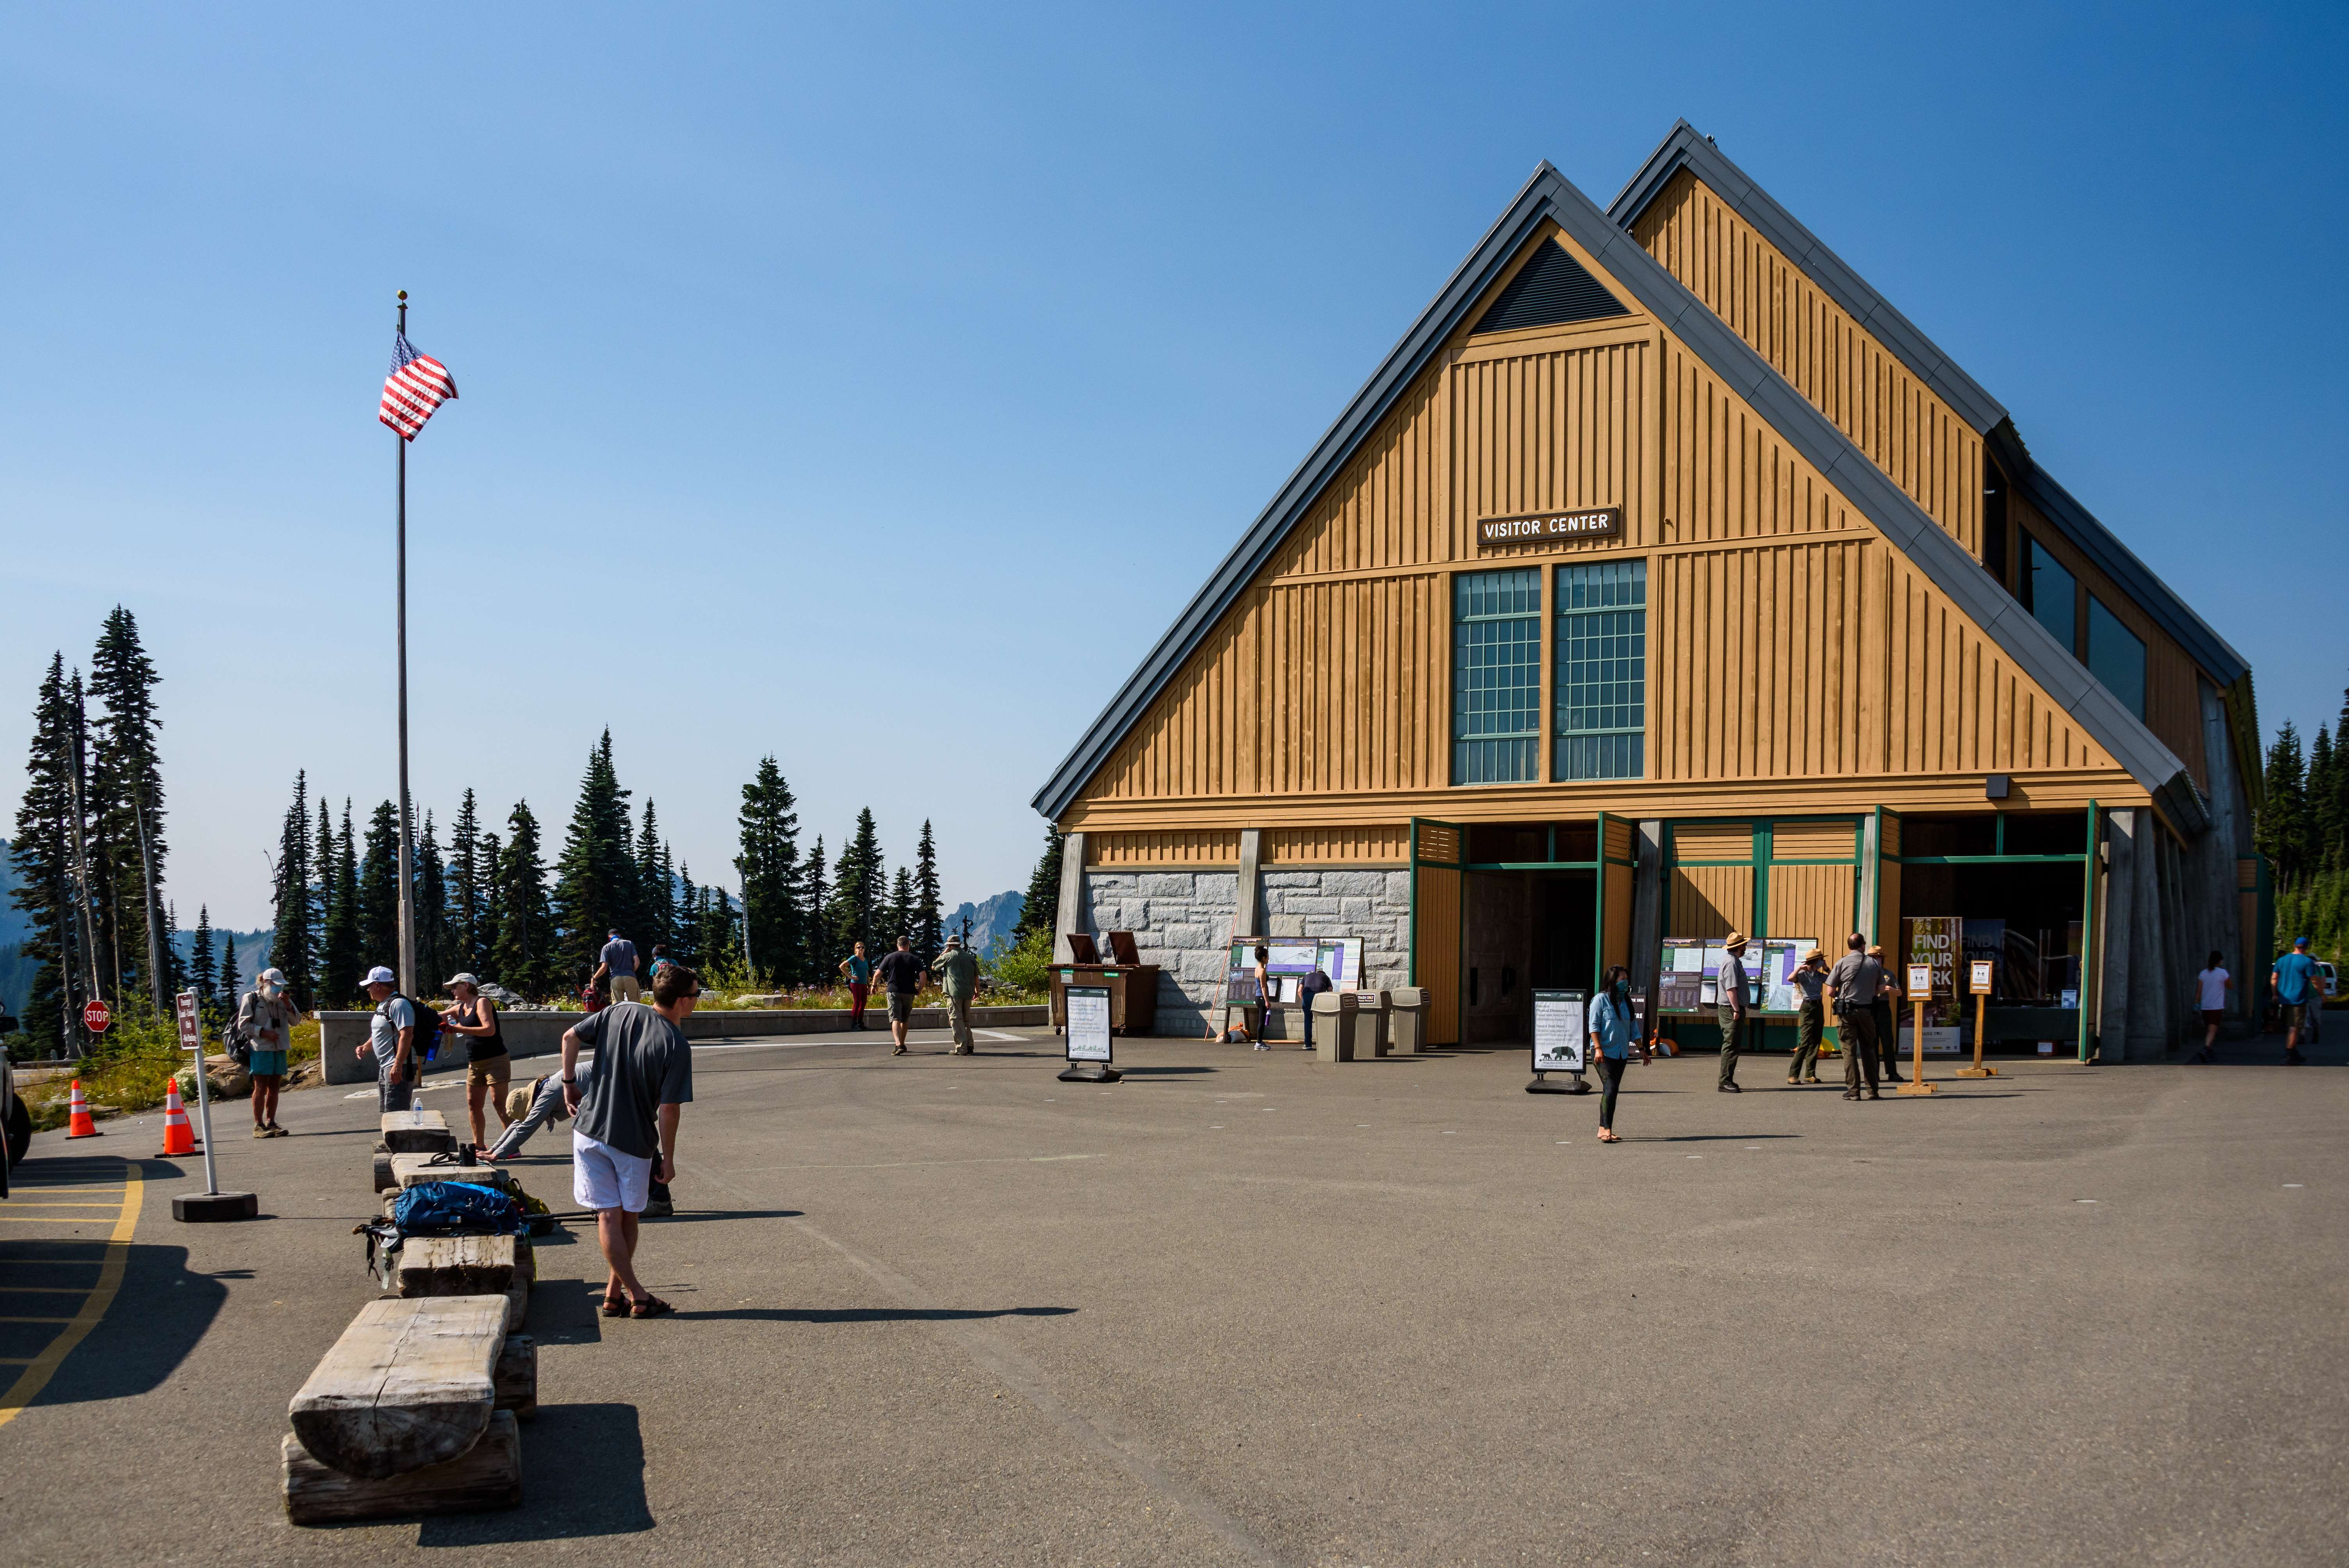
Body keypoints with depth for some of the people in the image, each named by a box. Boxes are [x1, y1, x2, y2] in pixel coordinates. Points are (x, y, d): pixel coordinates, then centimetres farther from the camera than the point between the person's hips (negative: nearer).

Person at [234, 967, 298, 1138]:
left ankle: (271, 1123, 14)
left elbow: (294, 1021, 10)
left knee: (274, 1087, 7)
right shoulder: (251, 998, -2)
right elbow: (244, 1024, -5)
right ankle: (259, 1126, -1)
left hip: (279, 1048, 5)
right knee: (261, 1087, -4)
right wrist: (263, 1032, -15)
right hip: (260, 1048, -5)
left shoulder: (282, 1000, 13)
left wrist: (288, 1005, -6)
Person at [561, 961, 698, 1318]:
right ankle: (616, 1292, 18)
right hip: (634, 1141, -4)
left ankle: (617, 1295, 7)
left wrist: (569, 1083, 13)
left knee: (609, 1216, 6)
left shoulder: (618, 1014, -1)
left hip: (589, 1130, 4)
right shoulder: (676, 1046, -16)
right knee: (628, 1217, 15)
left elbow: (570, 1037, 4)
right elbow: (669, 1109, -16)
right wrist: (668, 1158, -7)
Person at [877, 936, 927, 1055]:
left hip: (894, 992, -2)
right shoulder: (914, 959, 2)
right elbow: (923, 975, -7)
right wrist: (919, 990, 5)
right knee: (905, 1020, 18)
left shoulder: (890, 957, 2)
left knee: (895, 1019, -9)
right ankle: (902, 1044, 28)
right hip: (909, 993, 2)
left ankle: (899, 1045, -27)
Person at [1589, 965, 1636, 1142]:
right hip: (1604, 1053, -7)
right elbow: (1594, 1025, -10)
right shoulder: (1601, 999, -5)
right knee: (1610, 1088, -18)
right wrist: (1598, 1048, -19)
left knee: (1612, 1091, 8)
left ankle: (1603, 1130, 13)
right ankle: (1607, 1130, -20)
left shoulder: (1627, 1002, 15)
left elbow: (1633, 1028, 19)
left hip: (1621, 1053, 7)